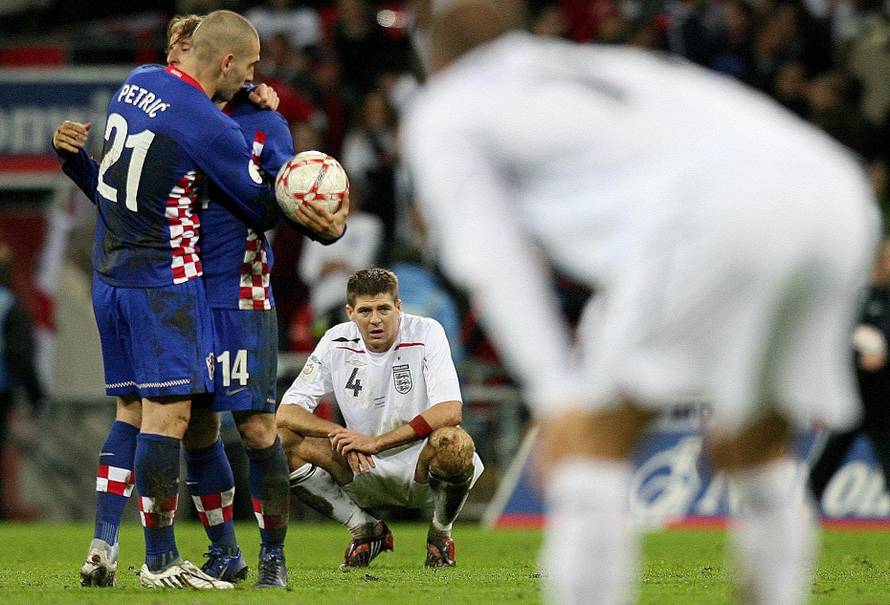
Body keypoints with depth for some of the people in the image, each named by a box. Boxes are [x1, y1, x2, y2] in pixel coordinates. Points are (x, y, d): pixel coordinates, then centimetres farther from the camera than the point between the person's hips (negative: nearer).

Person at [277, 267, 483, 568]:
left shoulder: (426, 333, -13)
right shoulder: (337, 343, -4)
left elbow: (450, 412, -25)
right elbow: (286, 413, -7)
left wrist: (375, 442, -28)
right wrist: (340, 434, -25)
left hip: (421, 465, -3)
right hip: (362, 469, 3)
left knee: (454, 443, -38)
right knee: (283, 443, -18)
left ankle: (440, 532, -5)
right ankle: (365, 529, 0)